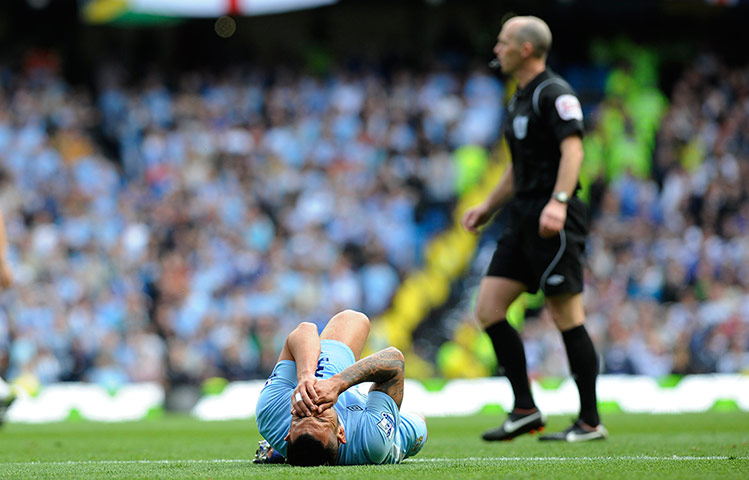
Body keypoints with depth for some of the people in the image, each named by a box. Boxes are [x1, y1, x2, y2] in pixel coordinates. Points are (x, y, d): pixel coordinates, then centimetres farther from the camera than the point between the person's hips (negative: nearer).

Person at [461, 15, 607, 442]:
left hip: (553, 225, -10)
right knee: (488, 310, 2)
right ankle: (525, 411, 7)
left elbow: (572, 150, -23)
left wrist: (557, 203, -35)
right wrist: (489, 207, 28)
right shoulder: (521, 99, 19)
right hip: (524, 221, 10)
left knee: (567, 318, -6)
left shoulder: (555, 94, -11)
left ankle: (591, 422, 2)